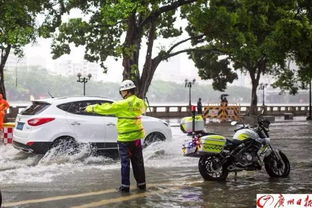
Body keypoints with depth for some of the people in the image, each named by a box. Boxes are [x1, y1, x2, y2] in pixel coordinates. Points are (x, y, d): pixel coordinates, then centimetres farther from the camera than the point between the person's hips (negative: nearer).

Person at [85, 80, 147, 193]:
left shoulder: (124, 104, -16)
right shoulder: (140, 102, 4)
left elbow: (108, 108, -13)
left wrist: (93, 108, 0)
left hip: (125, 138, -6)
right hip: (137, 137, 6)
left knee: (125, 162, 1)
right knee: (138, 161, 14)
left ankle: (125, 186, 4)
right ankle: (141, 183, 20)